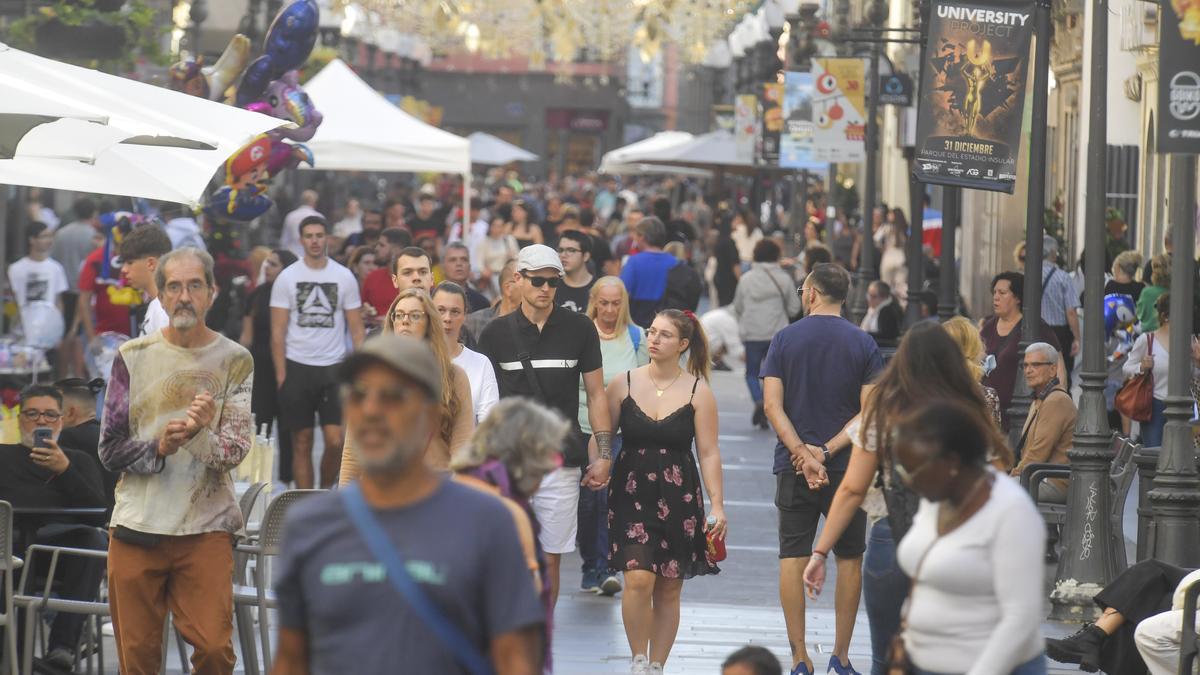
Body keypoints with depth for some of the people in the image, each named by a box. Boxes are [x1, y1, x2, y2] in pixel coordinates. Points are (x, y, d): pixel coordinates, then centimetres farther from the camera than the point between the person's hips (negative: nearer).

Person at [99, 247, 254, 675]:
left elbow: (236, 450, -5)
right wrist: (159, 447, -16)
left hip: (206, 528, -1)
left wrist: (204, 432, -27)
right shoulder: (132, 357, 5)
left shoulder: (235, 361, 3)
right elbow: (110, 450, 4)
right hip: (136, 527, 1)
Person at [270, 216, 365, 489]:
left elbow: (356, 329, 6)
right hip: (297, 367, 0)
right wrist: (281, 374, -7)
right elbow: (278, 331, 1)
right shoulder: (287, 278, 1)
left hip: (333, 367, 0)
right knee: (302, 443, 3)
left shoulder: (344, 277, 4)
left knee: (335, 440, -8)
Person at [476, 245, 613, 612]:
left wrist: (604, 454, 2)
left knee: (550, 559, 4)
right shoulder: (496, 333, 5)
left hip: (561, 463, 0)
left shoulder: (579, 329, 5)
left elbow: (596, 394, 9)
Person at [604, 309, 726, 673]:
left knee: (668, 589, 5)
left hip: (679, 498, 1)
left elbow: (709, 454, 0)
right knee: (638, 578, -16)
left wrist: (717, 506, -5)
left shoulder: (698, 392, 0)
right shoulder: (624, 384, 2)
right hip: (631, 493, 0)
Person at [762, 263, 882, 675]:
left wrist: (803, 451, -14)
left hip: (794, 466, 0)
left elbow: (772, 405, -9)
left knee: (792, 558, 4)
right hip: (848, 467, 0)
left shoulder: (785, 339, -1)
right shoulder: (863, 344, 0)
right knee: (849, 558, 11)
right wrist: (828, 450, -10)